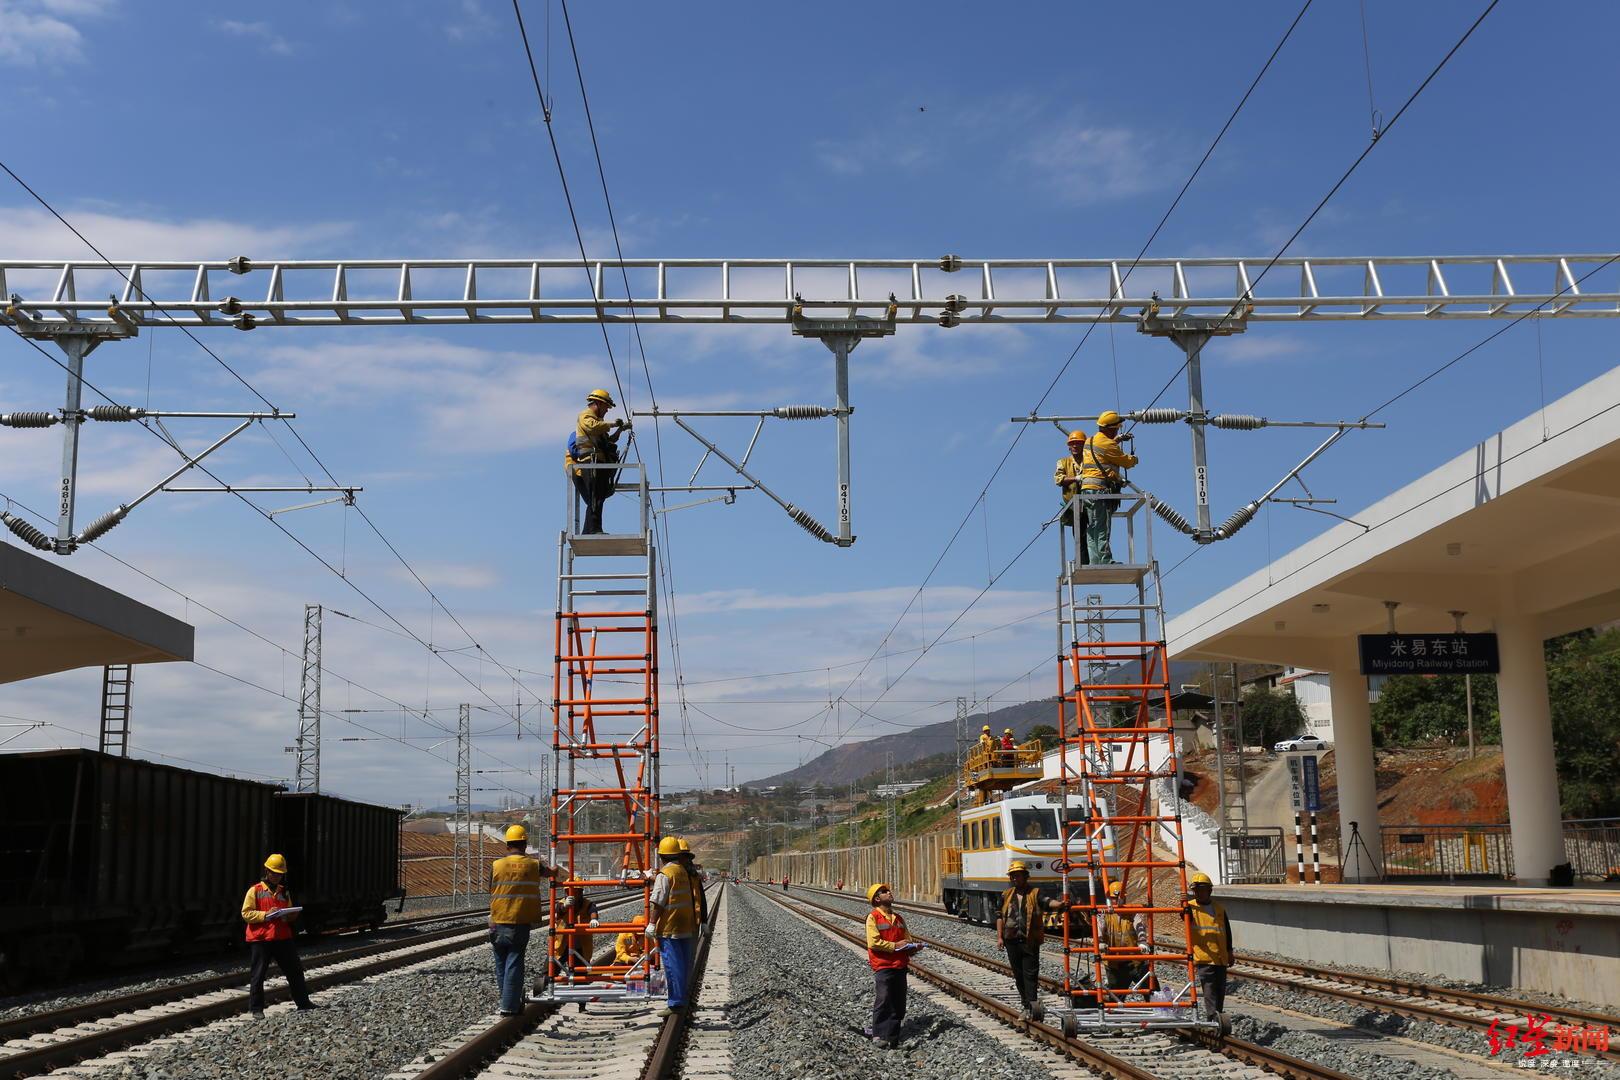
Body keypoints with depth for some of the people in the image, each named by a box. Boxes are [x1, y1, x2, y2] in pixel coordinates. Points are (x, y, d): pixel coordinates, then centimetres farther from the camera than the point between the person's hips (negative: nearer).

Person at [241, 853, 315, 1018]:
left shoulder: (284, 892, 15)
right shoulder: (255, 890, -2)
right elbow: (246, 913, -8)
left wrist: (291, 915, -1)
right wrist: (265, 915, -19)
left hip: (283, 938, 5)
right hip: (260, 939, -5)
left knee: (295, 970, 9)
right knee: (257, 975, 1)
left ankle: (303, 1002, 20)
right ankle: (256, 1009, 11)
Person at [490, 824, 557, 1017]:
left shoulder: (496, 866, -2)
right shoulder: (533, 864, -1)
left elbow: (491, 895, 3)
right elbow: (550, 872, 21)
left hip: (499, 922, 1)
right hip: (521, 923, -1)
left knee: (501, 963, 14)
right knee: (514, 964, 1)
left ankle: (509, 1001, 22)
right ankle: (509, 1006, -2)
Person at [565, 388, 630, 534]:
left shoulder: (596, 418, 33)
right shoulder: (585, 415, 3)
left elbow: (608, 441, 34)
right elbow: (593, 426, -21)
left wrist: (620, 430, 25)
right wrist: (612, 424, -11)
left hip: (599, 464, 10)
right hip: (590, 463, -10)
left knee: (595, 500, 4)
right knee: (596, 499, -17)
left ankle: (586, 533, 3)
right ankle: (594, 529, -24)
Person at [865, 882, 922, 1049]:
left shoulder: (899, 918, 16)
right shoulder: (873, 918, -6)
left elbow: (907, 939, 19)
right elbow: (873, 942, -15)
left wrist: (914, 946, -3)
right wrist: (894, 946, -16)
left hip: (900, 966, 7)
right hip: (882, 967, -7)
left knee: (899, 1005, 9)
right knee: (883, 1002, -6)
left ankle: (893, 1038, 18)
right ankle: (879, 1035, 4)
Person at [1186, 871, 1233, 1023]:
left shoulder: (1219, 909, 13)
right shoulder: (1191, 907, 1)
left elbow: (1227, 932, 18)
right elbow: (1185, 915, -21)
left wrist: (1229, 952, 15)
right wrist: (1184, 904, -40)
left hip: (1221, 958, 5)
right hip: (1203, 958, -5)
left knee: (1220, 991, 11)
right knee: (1209, 990, -13)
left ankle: (1218, 1015, 22)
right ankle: (1213, 1017, -18)